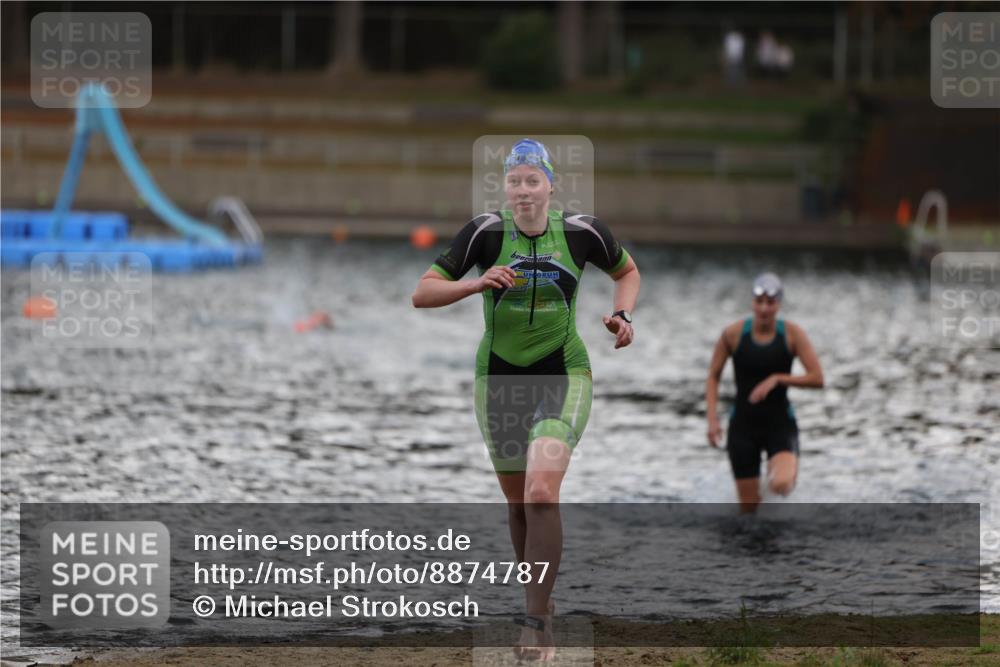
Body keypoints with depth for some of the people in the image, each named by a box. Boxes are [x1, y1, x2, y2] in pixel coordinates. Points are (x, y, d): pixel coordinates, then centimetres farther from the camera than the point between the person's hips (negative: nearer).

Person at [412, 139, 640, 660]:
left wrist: (622, 314, -3)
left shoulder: (581, 232, -6)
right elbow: (422, 293, -11)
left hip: (564, 377, -2)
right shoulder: (485, 232, -9)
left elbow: (627, 271, 15)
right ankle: (540, 603, 32)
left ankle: (535, 623, -14)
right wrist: (477, 284, -26)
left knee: (541, 494, -20)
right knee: (518, 504, 11)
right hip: (500, 378, 2)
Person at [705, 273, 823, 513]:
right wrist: (712, 419, -6)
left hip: (780, 423, -1)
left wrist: (777, 379, -21)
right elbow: (713, 377, 4)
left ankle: (783, 473, 10)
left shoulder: (792, 334, -7)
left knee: (781, 484, -26)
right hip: (743, 424, 1)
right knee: (749, 506, 0)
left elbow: (817, 379, -11)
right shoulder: (733, 334, -5)